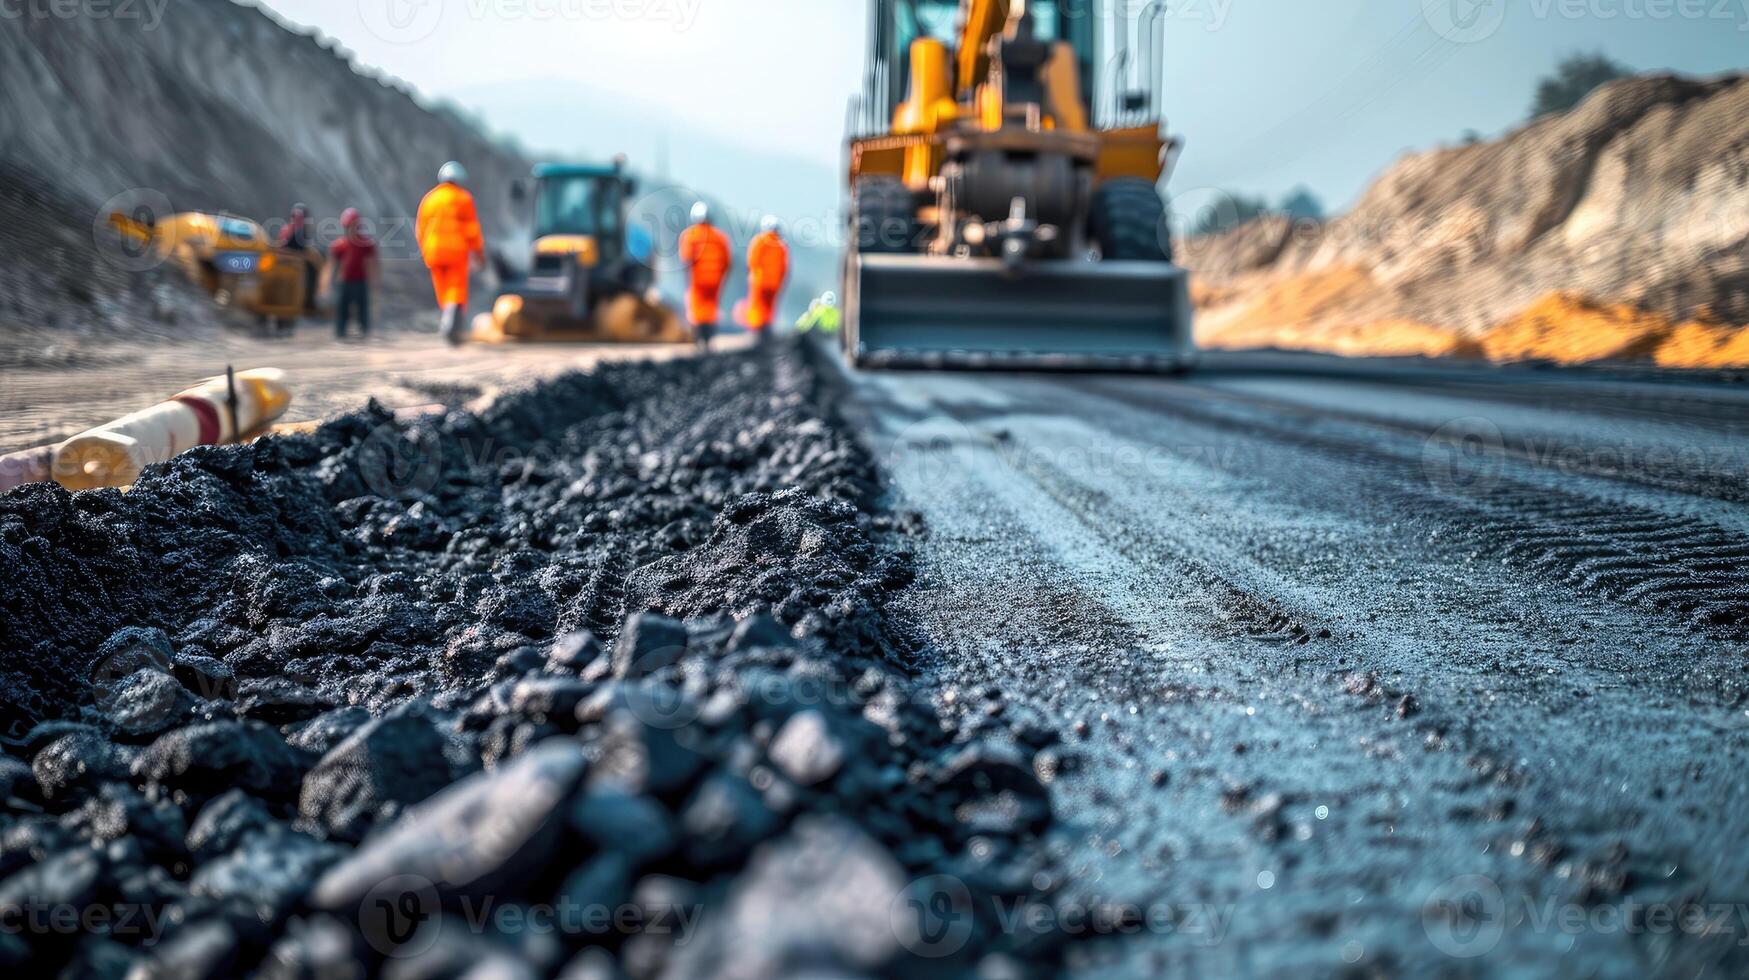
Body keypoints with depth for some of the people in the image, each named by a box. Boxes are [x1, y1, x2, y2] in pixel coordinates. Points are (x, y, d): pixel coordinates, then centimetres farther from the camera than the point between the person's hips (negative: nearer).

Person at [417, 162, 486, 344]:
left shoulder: (428, 199, 10)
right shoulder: (463, 198, -2)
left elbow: (420, 230, 12)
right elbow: (472, 229, -6)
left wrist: (426, 253, 21)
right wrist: (479, 252, 3)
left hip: (433, 253, 4)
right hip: (456, 252, -4)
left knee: (444, 292, 13)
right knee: (457, 292, -3)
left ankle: (453, 329, 16)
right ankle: (451, 324, -24)